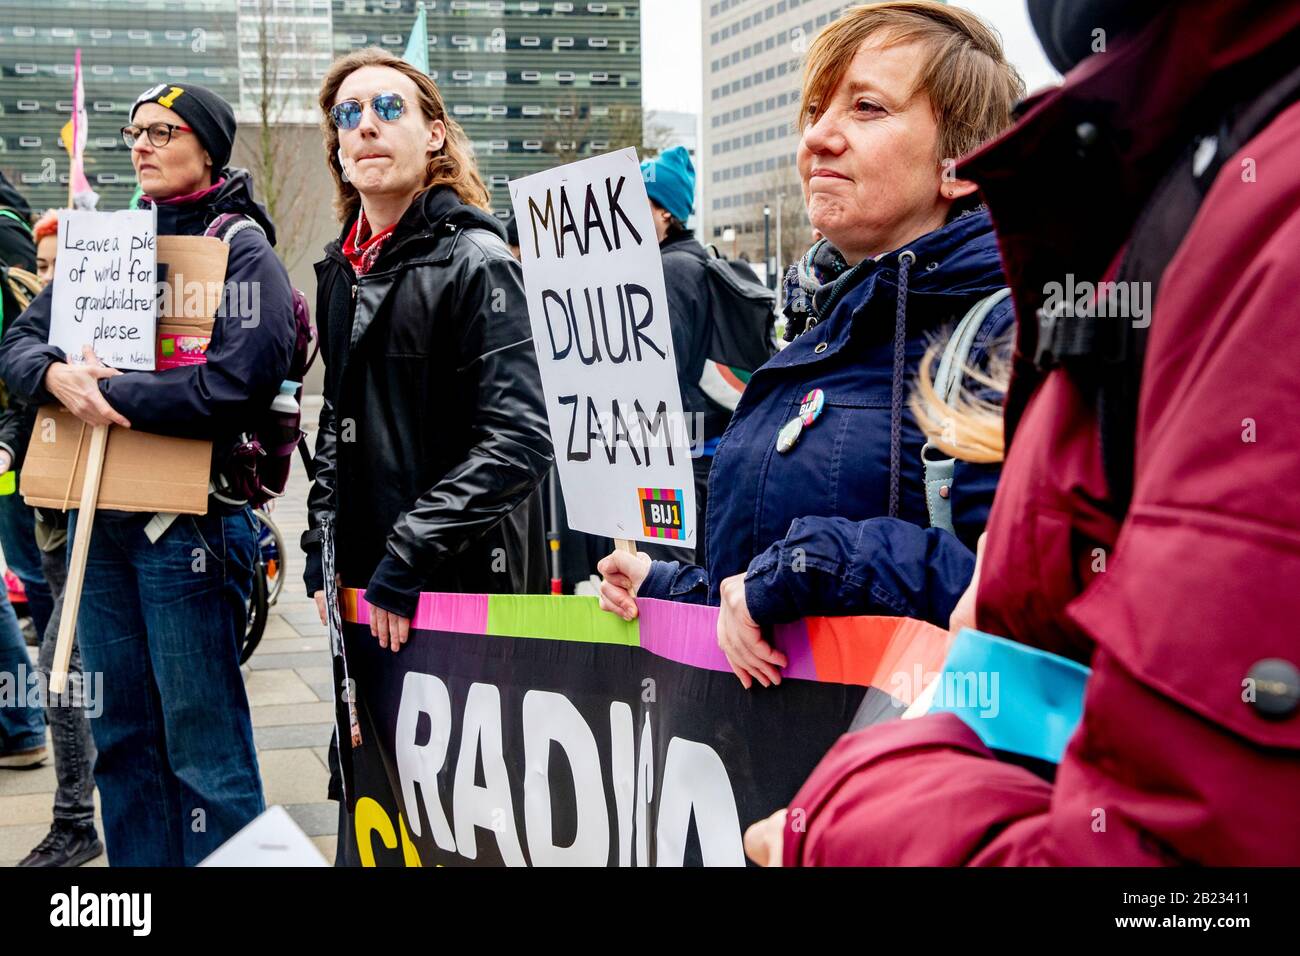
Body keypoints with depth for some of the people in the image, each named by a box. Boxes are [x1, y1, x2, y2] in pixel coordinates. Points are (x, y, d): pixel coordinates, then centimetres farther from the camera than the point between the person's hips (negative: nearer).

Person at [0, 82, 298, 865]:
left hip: (189, 521, -6)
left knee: (201, 740, 0)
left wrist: (111, 391, -15)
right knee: (121, 734, 14)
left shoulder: (242, 250, -6)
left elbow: (240, 383, -20)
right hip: (99, 515, 7)